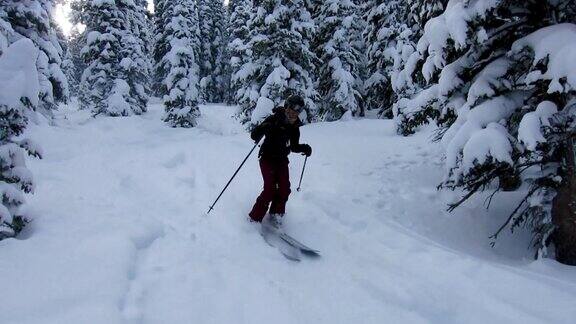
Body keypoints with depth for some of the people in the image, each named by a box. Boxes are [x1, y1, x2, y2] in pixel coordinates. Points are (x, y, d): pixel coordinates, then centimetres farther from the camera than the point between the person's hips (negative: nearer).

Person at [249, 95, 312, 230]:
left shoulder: (294, 127, 4)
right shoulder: (274, 120, -14)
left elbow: (294, 147, 17)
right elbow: (254, 135, -18)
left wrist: (304, 148, -4)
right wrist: (263, 128, -40)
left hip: (282, 161, 6)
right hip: (268, 159, -6)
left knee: (284, 189, -6)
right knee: (270, 189, -17)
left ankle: (275, 216, 12)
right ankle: (254, 219, -5)